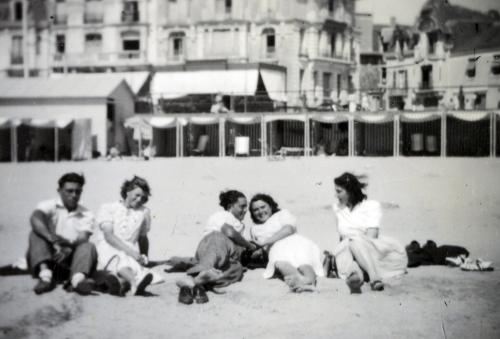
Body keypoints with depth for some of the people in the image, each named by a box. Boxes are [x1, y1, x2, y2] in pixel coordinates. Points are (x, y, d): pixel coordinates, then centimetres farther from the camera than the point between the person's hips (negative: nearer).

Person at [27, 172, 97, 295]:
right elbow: (35, 218, -20)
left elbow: (83, 239, -7)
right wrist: (52, 238, -40)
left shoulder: (86, 215, 10)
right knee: (36, 233, -22)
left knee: (88, 247, -24)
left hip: (69, 263, 1)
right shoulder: (49, 206, 4)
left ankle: (78, 279, -55)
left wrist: (68, 250, -31)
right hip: (46, 259, -1)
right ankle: (45, 275, -43)